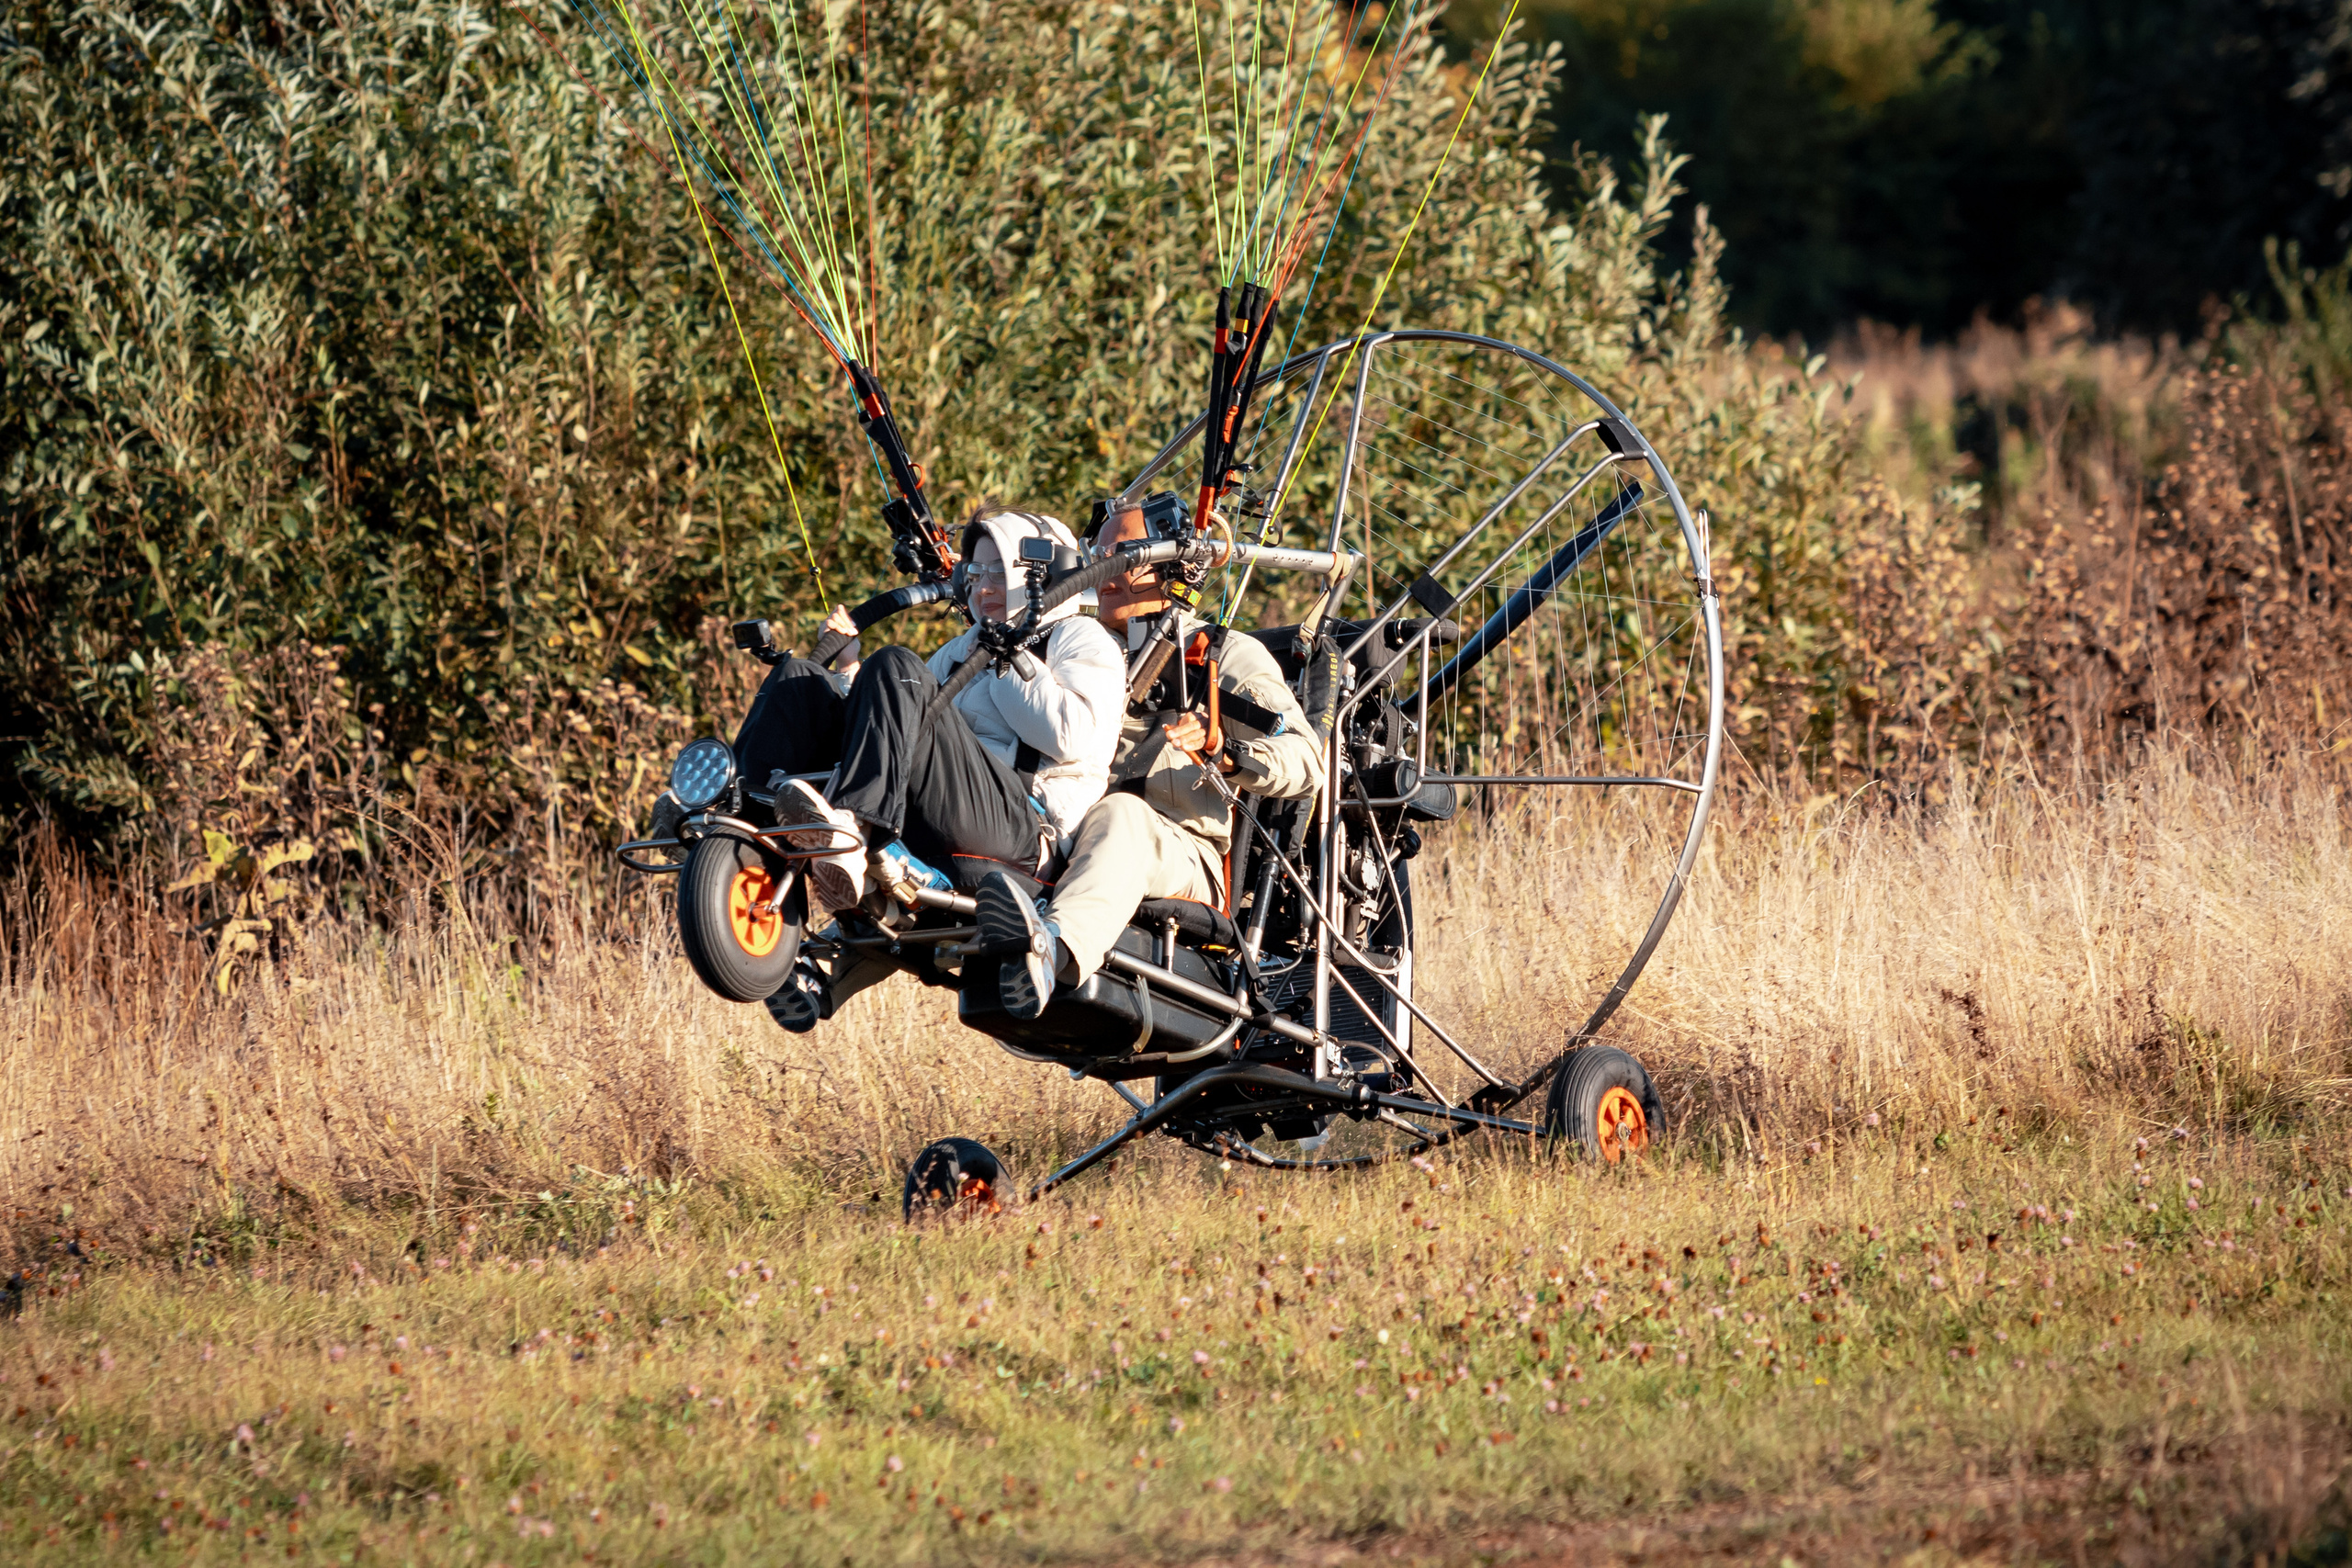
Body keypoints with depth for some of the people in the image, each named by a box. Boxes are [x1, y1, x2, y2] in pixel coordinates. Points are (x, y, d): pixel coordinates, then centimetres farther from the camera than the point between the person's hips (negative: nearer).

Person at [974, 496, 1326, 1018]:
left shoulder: (1227, 655, 18)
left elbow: (1305, 761, 2)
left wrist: (1223, 749, -17)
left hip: (1182, 857, -5)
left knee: (1120, 815, -41)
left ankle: (1054, 948, -72)